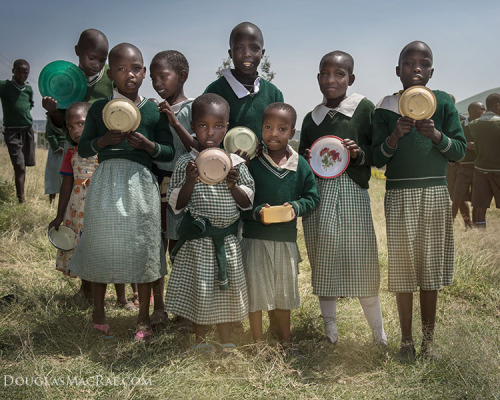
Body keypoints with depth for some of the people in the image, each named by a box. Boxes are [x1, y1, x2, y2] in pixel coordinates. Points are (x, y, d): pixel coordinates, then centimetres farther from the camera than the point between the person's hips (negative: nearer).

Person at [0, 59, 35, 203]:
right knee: (20, 167, -12)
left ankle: (19, 195, 21)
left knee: (24, 166, 8)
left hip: (28, 130, 5)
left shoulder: (29, 89, 10)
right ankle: (21, 201, -13)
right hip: (12, 131, -5)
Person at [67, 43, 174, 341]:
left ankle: (144, 318, 21)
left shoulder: (154, 111, 2)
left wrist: (147, 144, -15)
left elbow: (169, 152, 3)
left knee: (142, 249, 5)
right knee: (102, 246, 8)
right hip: (106, 183, 1)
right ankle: (99, 312, 29)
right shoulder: (99, 109, 4)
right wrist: (104, 141, -12)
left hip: (141, 185, -1)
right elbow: (83, 149, 7)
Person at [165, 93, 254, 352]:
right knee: (199, 291, 7)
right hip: (197, 240, -2)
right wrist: (190, 181, -19)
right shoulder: (186, 163, -4)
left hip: (228, 239, 2)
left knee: (228, 289, 12)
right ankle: (200, 339, 30)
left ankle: (226, 341, 31)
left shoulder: (235, 163, 0)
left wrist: (233, 185, -15)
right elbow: (176, 205, -4)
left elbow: (247, 203, 2)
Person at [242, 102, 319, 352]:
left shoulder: (300, 165, 0)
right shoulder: (252, 161, -7)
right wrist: (256, 212, -20)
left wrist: (296, 207, -12)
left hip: (286, 237, 2)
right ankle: (258, 343, 24)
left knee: (284, 291, 16)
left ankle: (285, 341, 35)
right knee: (255, 290, 6)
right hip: (254, 237, -2)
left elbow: (312, 197, 6)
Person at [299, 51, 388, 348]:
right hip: (319, 195, 3)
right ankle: (330, 333, 22)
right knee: (323, 265, 7)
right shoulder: (312, 119, 12)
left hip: (353, 193, -3)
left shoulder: (364, 108, 3)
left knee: (362, 265, -2)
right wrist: (307, 161, -2)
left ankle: (380, 335, 16)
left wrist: (359, 154, -16)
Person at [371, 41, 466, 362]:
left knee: (431, 271, 7)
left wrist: (436, 135, -17)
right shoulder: (386, 109, 2)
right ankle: (406, 341, 18)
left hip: (435, 194, 1)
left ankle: (428, 340, 22)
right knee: (403, 270, 4)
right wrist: (395, 136, -17)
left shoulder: (443, 102, 3)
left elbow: (460, 151, 0)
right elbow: (378, 160, 0)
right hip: (400, 195, 0)